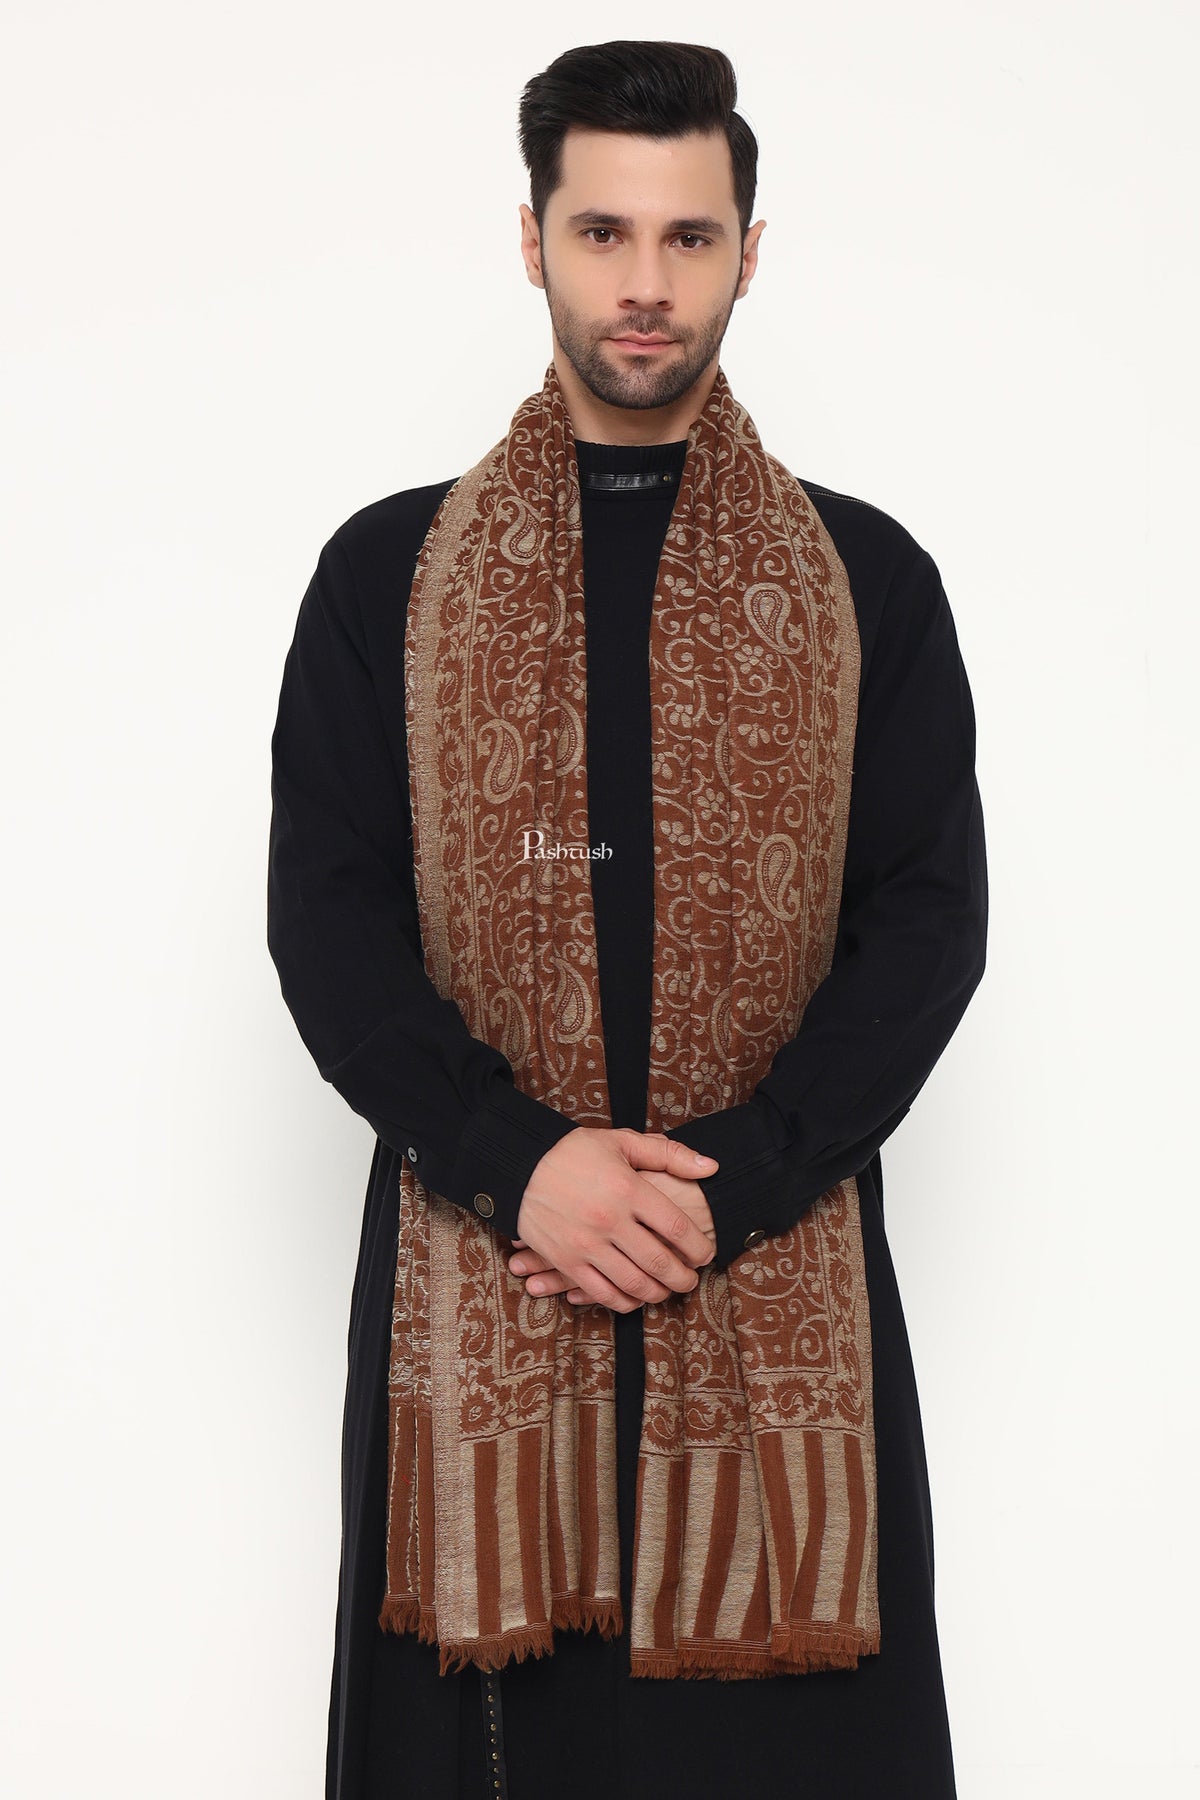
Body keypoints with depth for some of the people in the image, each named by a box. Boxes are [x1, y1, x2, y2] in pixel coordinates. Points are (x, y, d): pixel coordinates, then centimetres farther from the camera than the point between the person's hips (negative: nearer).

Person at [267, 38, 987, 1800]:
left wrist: (732, 1191, -12)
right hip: (473, 1278, 0)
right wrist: (516, 1162, -14)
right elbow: (324, 915, 1)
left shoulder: (869, 580, 6)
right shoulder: (386, 570, 7)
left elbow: (931, 917, 0)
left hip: (775, 1286, 0)